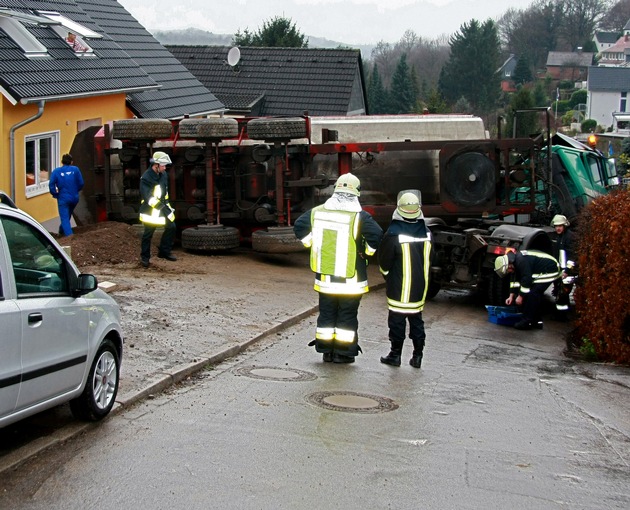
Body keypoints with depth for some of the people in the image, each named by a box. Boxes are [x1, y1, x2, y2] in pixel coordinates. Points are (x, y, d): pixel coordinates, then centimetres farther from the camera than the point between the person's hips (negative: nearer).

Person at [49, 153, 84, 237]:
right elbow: (81, 183, -3)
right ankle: (62, 231, 42)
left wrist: (55, 194, 3)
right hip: (74, 198, 3)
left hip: (63, 198, -3)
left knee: (65, 218, -2)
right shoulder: (75, 169, -2)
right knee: (67, 216, 24)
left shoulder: (56, 171, -4)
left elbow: (51, 184, -11)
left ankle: (69, 235, -15)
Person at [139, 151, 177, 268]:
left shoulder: (164, 175, 6)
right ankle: (145, 257, 11)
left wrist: (166, 204, 13)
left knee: (171, 227, 5)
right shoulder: (146, 178, -19)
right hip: (150, 210, -7)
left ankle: (164, 251, 19)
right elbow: (148, 198, -22)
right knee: (148, 233, -2)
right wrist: (161, 206, -21)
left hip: (162, 207, 7)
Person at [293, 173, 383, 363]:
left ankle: (326, 351, 21)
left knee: (327, 313, 15)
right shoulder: (359, 217, -15)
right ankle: (343, 353, 11)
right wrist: (367, 251, -5)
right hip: (351, 279, -4)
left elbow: (299, 226, 6)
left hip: (324, 276, 4)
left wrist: (311, 243, 13)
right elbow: (376, 236, -22)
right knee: (347, 316, 7)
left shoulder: (318, 212, 0)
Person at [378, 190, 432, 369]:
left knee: (397, 320, 5)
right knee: (416, 319, 14)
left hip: (399, 288, -5)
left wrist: (387, 275, 11)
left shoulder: (394, 234, -18)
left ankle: (395, 355, 13)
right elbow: (428, 260, 9)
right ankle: (417, 356, 16)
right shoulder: (426, 233, -1)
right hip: (420, 287, 5)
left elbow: (384, 262, -9)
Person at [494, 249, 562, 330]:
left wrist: (520, 296, -17)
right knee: (536, 295, 12)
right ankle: (537, 321, 17)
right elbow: (515, 280, 15)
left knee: (532, 294, -15)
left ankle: (527, 322, -13)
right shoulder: (515, 261, 8)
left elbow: (526, 279, -24)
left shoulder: (522, 261, -25)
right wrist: (511, 296, 12)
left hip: (550, 271, -11)